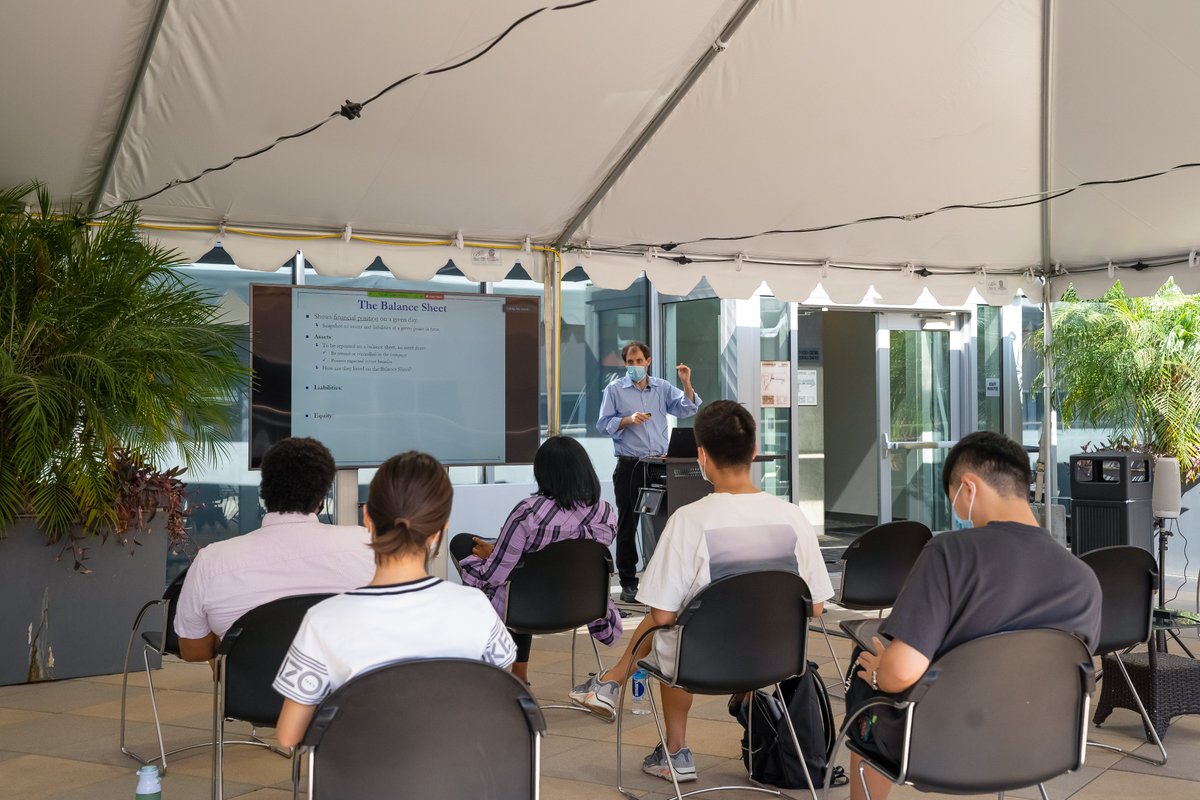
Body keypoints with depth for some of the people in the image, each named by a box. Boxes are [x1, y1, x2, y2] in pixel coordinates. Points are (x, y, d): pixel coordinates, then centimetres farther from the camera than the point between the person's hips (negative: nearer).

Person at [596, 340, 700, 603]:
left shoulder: (662, 388, 11)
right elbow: (603, 424, -1)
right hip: (629, 466, -2)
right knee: (627, 524, 1)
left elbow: (687, 409, 1)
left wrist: (686, 384, -12)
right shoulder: (615, 389, 4)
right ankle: (628, 582, 7)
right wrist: (628, 420, -15)